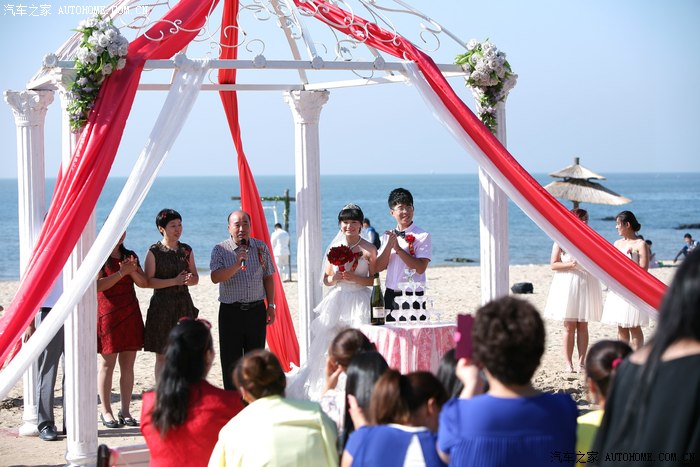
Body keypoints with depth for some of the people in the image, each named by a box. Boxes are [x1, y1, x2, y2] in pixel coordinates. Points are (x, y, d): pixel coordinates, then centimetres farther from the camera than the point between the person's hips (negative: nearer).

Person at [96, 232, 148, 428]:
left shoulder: (130, 256, 14)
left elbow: (144, 283, 9)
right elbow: (97, 285, -13)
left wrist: (133, 270, -9)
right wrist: (122, 273, -17)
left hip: (130, 314, 5)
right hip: (108, 314, -5)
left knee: (128, 365, 3)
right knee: (107, 364, -2)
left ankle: (125, 410, 7)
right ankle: (106, 411, 4)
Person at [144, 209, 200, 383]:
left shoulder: (186, 250, 9)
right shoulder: (154, 252, -5)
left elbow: (195, 278, 13)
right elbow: (149, 281, -11)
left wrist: (189, 280, -10)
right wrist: (175, 281, -19)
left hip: (184, 304, 4)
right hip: (162, 306, -4)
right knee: (162, 355, 0)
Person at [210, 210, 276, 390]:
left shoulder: (261, 247, 7)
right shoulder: (220, 250, -3)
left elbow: (268, 278, 12)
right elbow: (215, 278, -16)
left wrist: (270, 305, 8)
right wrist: (237, 265, -28)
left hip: (257, 310, 2)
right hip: (230, 312, -2)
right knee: (231, 360, 1)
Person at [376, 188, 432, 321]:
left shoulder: (422, 236, -5)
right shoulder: (388, 236, 11)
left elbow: (420, 268, -16)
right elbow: (379, 267, 4)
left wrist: (398, 248, -15)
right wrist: (389, 245, -9)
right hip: (390, 295, 5)